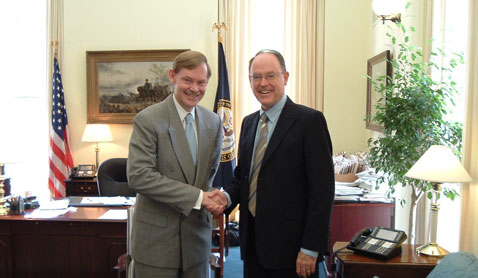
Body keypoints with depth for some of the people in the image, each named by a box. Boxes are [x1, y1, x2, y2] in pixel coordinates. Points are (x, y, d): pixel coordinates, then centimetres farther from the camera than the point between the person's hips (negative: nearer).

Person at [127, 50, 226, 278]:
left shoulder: (213, 122, 5)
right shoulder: (147, 120, -12)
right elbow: (138, 176, -21)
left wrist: (209, 199, -1)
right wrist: (197, 197, -22)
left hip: (197, 235, 5)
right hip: (156, 238, -4)